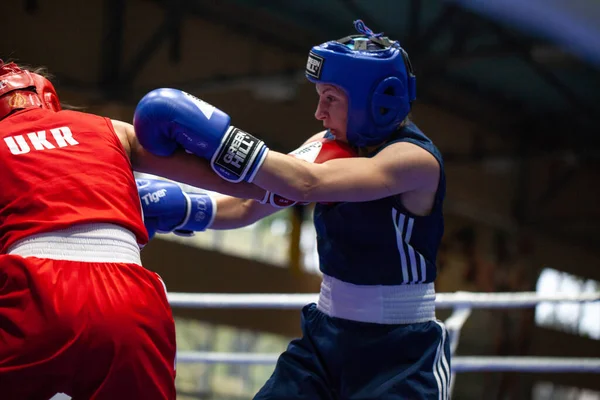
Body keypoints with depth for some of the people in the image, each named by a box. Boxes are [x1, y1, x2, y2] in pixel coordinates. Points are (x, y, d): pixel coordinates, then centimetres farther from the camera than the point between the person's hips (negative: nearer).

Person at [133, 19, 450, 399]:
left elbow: (307, 184, -32)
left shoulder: (417, 158, -21)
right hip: (327, 336, 7)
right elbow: (250, 205, 6)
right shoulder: (329, 144, 3)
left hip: (402, 352, -7)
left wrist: (215, 136, -32)